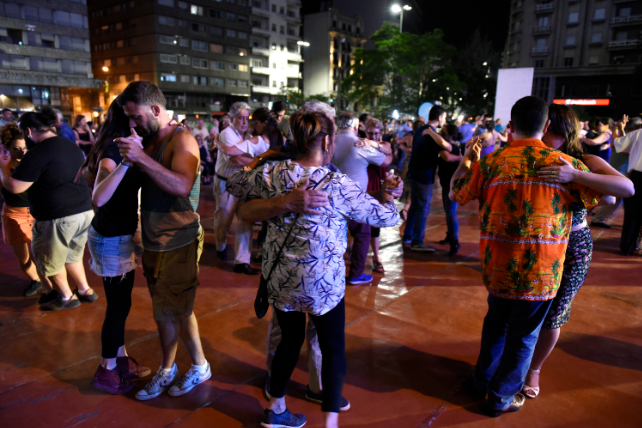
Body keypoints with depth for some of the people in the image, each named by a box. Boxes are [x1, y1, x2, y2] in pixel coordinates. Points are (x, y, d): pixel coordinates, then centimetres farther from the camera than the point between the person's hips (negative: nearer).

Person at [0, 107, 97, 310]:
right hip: (85, 212, 8)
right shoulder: (72, 146, 7)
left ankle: (66, 297, 29)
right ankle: (85, 290, 34)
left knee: (51, 260, 15)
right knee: (72, 254, 26)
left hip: (57, 218, -8)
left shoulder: (37, 154, -17)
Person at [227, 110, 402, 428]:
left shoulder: (271, 173, -5)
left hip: (279, 279, 5)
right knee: (333, 348, 14)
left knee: (290, 338, 24)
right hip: (323, 282, -4)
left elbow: (234, 184, 14)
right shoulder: (339, 186, -13)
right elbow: (386, 217, -4)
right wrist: (387, 195, 16)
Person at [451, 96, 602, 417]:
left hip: (497, 265, 2)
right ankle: (501, 397, 30)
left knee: (496, 321, 24)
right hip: (541, 270, -1)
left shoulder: (491, 162, -6)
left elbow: (456, 193, 6)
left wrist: (467, 159, 18)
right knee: (523, 335, 15)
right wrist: (585, 168, 23)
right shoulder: (566, 164, -6)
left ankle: (481, 382, 38)